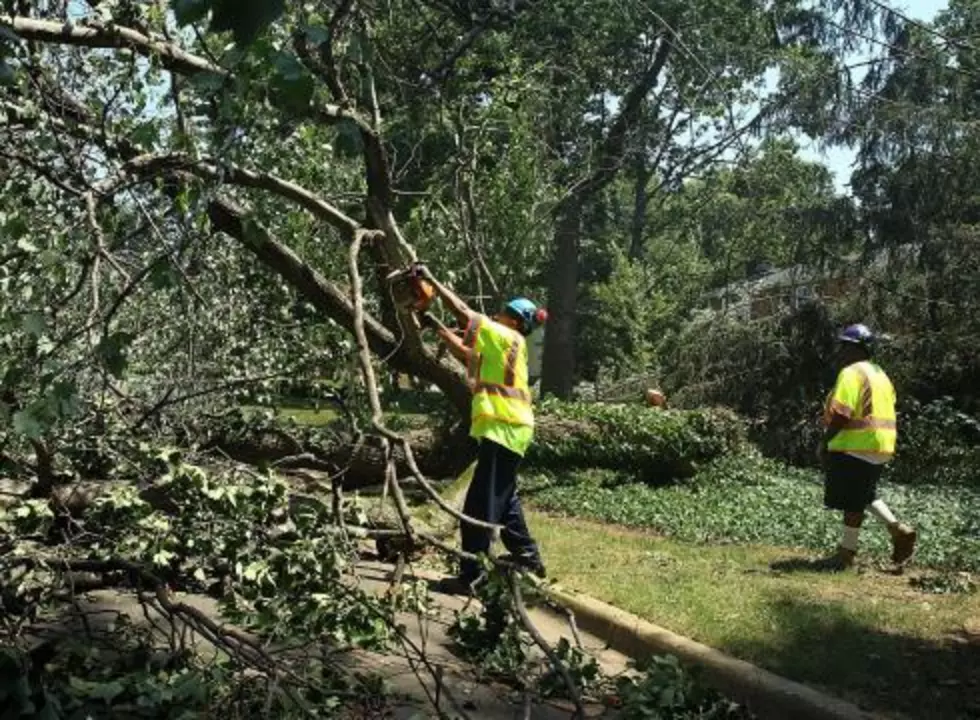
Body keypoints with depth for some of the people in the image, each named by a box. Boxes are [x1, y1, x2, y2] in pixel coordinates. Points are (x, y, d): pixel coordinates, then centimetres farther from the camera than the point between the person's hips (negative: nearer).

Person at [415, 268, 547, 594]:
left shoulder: (506, 336, -7)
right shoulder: (506, 344, 18)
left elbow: (463, 312, -11)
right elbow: (466, 355, 24)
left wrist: (431, 280, -4)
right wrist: (436, 327, 21)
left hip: (504, 428, -10)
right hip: (508, 428, 10)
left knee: (481, 505, -10)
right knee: (502, 498, 23)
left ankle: (471, 577, -8)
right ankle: (527, 557, 33)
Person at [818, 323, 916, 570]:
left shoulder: (851, 373, -14)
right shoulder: (879, 373, 17)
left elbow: (841, 413, -21)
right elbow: (886, 411, 19)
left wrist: (825, 441, -12)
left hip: (856, 446, -9)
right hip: (881, 445, 9)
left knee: (853, 501, 0)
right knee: (864, 495, 22)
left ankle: (847, 552, 8)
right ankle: (898, 529, 12)